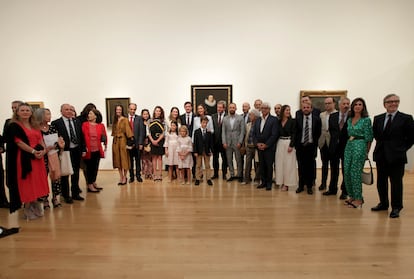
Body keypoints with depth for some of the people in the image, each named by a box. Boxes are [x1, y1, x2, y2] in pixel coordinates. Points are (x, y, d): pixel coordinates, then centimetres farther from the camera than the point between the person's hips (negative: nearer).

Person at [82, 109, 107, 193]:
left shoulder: (101, 125, 4)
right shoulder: (85, 124, -4)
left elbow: (104, 136, 15)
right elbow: (83, 137, -7)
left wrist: (105, 143, 2)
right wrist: (84, 149, -13)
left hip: (97, 150, 3)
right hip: (89, 150, -3)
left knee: (95, 167, 14)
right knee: (89, 167, 4)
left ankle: (94, 183, 30)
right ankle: (90, 185, 15)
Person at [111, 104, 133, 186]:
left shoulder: (125, 120, -4)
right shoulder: (115, 120, 12)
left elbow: (128, 130, -11)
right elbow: (114, 131, 13)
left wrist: (131, 139, -19)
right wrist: (115, 138, 5)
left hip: (123, 140, -5)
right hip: (115, 141, 6)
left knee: (124, 159, -1)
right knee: (117, 159, 7)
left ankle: (124, 177, 8)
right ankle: (121, 177, 15)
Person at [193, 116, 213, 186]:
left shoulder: (209, 132, 3)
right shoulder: (196, 131, -1)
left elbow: (211, 142, 4)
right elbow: (195, 142, -3)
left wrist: (211, 151, -3)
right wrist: (195, 151, -8)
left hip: (207, 151, 1)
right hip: (199, 151, -1)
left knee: (207, 166, 8)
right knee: (198, 165, 7)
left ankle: (208, 179, 16)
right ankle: (197, 179, 15)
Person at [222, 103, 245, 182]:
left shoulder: (240, 118, 2)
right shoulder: (225, 118, 9)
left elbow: (242, 131, -3)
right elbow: (223, 131, 6)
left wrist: (240, 142, -10)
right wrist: (224, 142, -3)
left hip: (237, 142, -2)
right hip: (228, 143, 3)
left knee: (238, 160, 2)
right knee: (229, 160, 7)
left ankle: (239, 175, 15)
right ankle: (232, 175, 19)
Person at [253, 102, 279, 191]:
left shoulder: (274, 120, -4)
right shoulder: (257, 120, 13)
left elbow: (274, 134, -12)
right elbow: (254, 134, 10)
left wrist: (266, 145, -14)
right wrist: (257, 143, -5)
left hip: (269, 147, -4)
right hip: (259, 147, 5)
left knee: (269, 166, 2)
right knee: (262, 166, 10)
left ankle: (269, 183, 14)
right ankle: (263, 182, 21)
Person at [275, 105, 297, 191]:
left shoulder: (293, 121, -2)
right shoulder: (278, 121, 7)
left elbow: (294, 134, -7)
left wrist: (291, 145, -14)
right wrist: (275, 144, 0)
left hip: (289, 143, -4)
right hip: (280, 143, 4)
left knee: (288, 164, 0)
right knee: (280, 163, 6)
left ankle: (287, 183, 7)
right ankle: (281, 182, 16)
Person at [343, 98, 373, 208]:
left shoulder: (366, 120, -4)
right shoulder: (349, 120, 13)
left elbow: (368, 137, -4)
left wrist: (367, 152, -3)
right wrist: (349, 143, 10)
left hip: (360, 146, -6)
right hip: (349, 146, 6)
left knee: (355, 172, -6)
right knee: (347, 171, 6)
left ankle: (358, 199, 7)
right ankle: (352, 196, 20)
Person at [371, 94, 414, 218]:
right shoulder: (378, 119, 7)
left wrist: (402, 148, -2)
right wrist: (381, 144, 7)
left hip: (396, 156, -4)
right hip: (381, 155, 4)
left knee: (396, 182, 3)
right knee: (381, 181, 12)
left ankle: (396, 208, 16)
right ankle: (383, 203, 27)